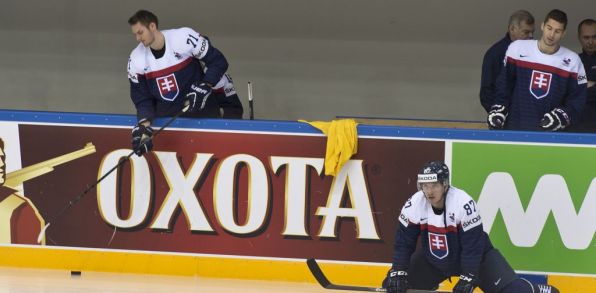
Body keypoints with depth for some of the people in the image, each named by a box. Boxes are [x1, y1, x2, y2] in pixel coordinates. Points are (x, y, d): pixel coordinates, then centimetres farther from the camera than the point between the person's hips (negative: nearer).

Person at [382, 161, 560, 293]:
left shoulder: (464, 204, -33)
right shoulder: (414, 205, -21)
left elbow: (472, 246, -28)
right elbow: (404, 242, -11)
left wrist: (467, 279, -29)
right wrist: (398, 273, -18)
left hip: (477, 256, -4)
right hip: (433, 260, 4)